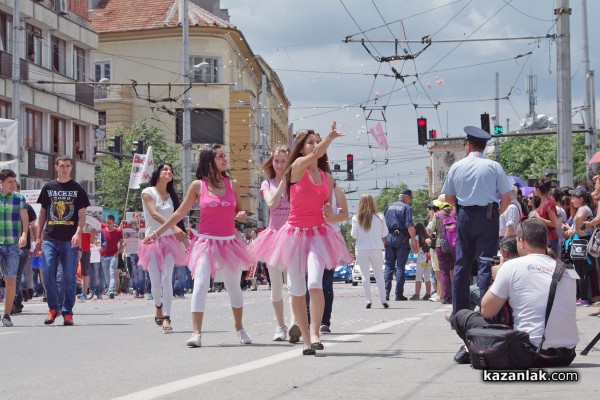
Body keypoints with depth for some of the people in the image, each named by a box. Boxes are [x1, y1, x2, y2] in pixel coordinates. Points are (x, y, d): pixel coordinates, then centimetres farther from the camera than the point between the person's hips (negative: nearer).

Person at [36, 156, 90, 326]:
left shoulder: (77, 189, 7)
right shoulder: (48, 188, 12)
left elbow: (82, 215, 3)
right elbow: (42, 214, 16)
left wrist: (78, 233, -13)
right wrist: (38, 238, 12)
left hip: (70, 240, -1)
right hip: (50, 239, 2)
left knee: (69, 277, -1)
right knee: (48, 274, -7)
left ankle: (67, 313, 6)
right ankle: (54, 308, 9)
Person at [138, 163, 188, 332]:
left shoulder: (172, 196, 14)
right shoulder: (148, 192, 0)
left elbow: (177, 218, 11)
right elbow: (154, 214, -14)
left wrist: (186, 241, 1)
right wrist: (174, 227, -27)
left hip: (169, 242, 2)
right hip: (152, 241, -2)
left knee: (167, 279, -12)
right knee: (156, 282, -5)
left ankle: (166, 317, -17)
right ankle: (159, 307, 25)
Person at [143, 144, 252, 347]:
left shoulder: (233, 184, 5)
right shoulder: (197, 186, -1)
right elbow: (179, 213, 4)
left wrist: (241, 216, -7)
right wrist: (157, 233, 3)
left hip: (229, 243, 3)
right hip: (206, 242, -2)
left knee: (234, 286, 12)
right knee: (200, 284, -15)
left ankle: (240, 329, 30)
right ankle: (196, 333, -17)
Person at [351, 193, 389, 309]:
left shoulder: (356, 218, -7)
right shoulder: (379, 217, -4)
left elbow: (354, 235, -4)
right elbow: (384, 234, 2)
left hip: (361, 249, -1)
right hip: (376, 248, 1)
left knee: (365, 275, 4)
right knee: (379, 274, 10)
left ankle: (368, 300, -1)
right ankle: (383, 299, 3)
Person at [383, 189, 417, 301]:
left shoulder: (389, 207, 13)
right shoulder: (407, 208, -4)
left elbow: (383, 223, 13)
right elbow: (409, 226, -14)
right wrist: (413, 239, -12)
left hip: (389, 238, 4)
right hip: (402, 239, -4)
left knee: (389, 266, 10)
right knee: (400, 266, 0)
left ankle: (386, 293, 2)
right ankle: (399, 294, -3)